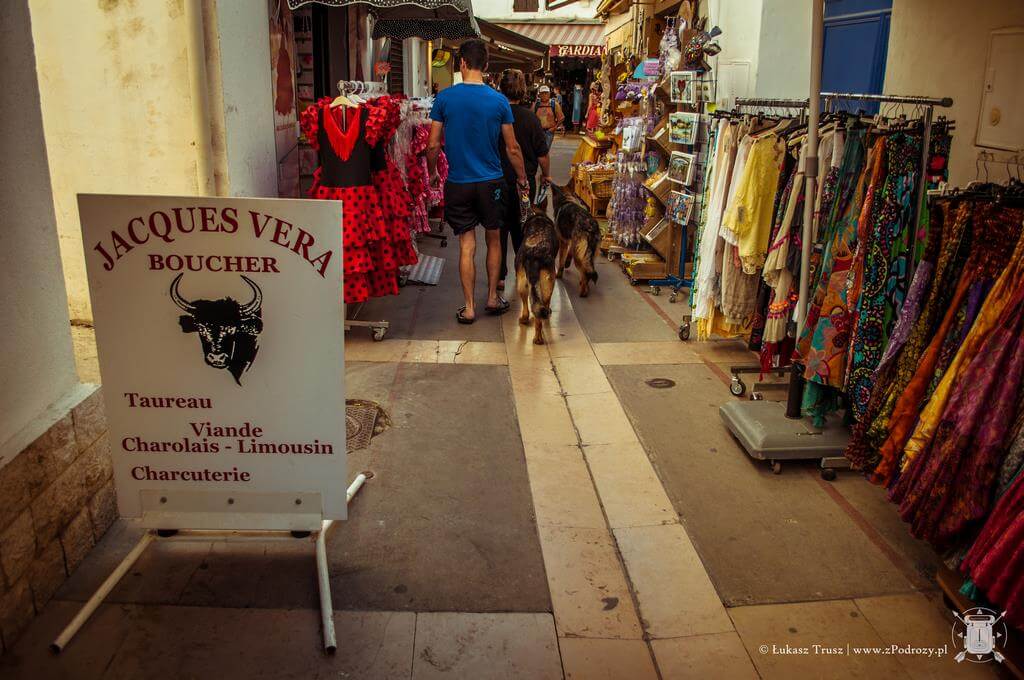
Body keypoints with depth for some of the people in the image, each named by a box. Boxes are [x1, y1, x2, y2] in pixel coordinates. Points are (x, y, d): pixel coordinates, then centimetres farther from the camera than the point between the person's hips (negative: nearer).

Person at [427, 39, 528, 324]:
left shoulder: (444, 98, -6)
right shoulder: (498, 100, -5)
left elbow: (433, 145, -4)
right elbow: (512, 148, 0)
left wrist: (432, 174, 13)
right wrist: (522, 178, 14)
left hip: (458, 183, 0)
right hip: (491, 182, 1)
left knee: (466, 245, 4)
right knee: (493, 239, 17)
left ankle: (468, 308, 7)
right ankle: (493, 298, 25)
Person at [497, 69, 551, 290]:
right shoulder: (530, 118, -10)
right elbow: (542, 153, -6)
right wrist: (546, 174, 11)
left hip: (497, 180, -1)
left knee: (498, 228, 9)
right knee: (520, 226, 18)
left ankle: (500, 276, 11)